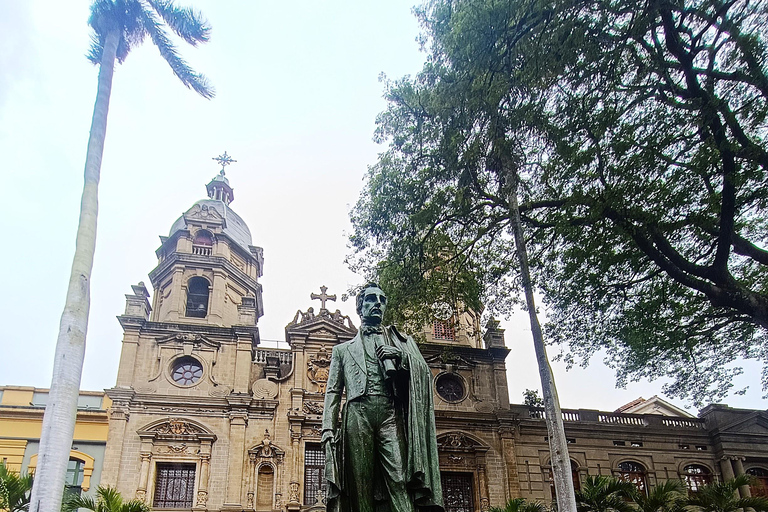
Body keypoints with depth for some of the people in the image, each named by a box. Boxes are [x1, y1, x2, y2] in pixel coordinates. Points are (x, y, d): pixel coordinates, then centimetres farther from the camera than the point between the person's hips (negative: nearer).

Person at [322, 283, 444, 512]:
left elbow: (423, 373, 15)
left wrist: (401, 356, -3)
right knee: (361, 484, -8)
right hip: (357, 414, 1)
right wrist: (328, 427, 3)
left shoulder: (400, 341, 27)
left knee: (399, 479, -16)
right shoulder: (343, 349, 26)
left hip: (390, 413, 0)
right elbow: (333, 391, 18)